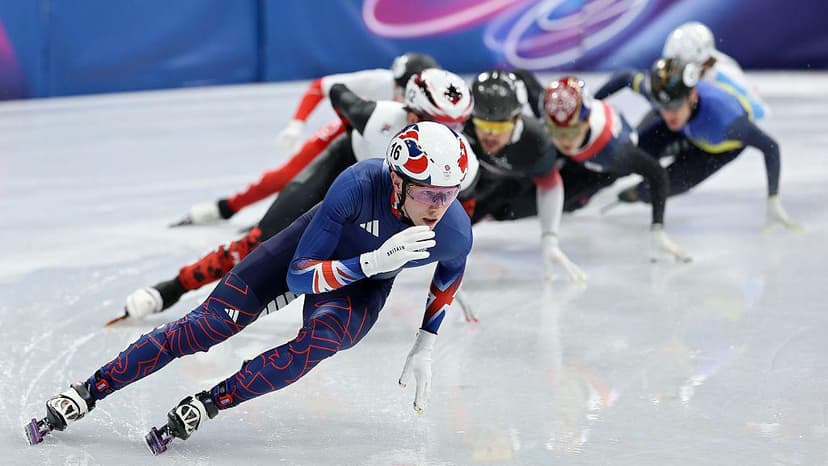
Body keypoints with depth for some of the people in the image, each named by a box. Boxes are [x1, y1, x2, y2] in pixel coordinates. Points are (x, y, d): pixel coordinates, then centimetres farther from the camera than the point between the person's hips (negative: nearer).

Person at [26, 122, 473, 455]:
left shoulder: (456, 233, -31)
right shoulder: (360, 184, -39)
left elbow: (448, 275, -2)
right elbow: (297, 275, -34)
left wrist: (424, 348, -1)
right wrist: (373, 262, -48)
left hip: (364, 289, 1)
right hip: (310, 251, -1)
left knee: (319, 341, -33)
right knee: (209, 326, -9)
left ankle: (204, 406, -21)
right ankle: (83, 395, 3)